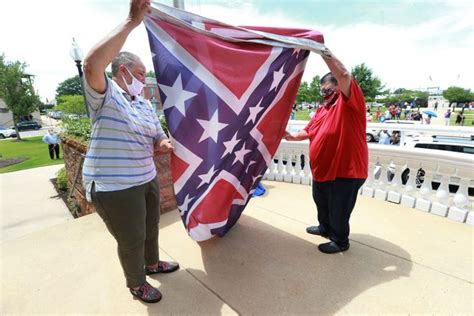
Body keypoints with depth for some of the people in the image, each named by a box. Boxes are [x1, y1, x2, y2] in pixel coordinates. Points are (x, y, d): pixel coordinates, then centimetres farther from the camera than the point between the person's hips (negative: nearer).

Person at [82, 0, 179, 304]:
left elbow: (158, 138, 11)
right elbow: (92, 65, -34)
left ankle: (152, 263, 52)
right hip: (114, 187, -7)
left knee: (150, 228, 26)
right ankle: (136, 284, 38)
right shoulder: (105, 94, -12)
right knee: (131, 240, 11)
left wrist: (165, 144, -14)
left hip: (148, 180, 8)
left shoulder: (146, 105, 9)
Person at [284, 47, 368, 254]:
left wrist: (322, 51, -27)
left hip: (346, 170, -8)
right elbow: (309, 131, 15)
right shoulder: (322, 109, 11)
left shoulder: (350, 102, -13)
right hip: (322, 169, 9)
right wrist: (293, 137, -2)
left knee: (338, 210, 8)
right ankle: (325, 228, 50)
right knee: (321, 203, 26)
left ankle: (340, 241, 32)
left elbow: (344, 75, -30)